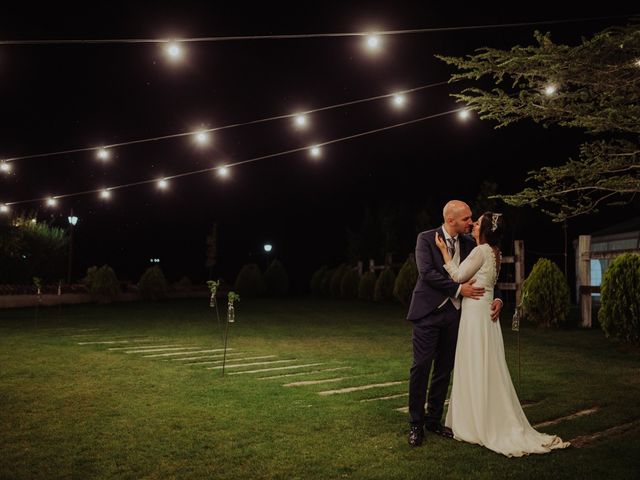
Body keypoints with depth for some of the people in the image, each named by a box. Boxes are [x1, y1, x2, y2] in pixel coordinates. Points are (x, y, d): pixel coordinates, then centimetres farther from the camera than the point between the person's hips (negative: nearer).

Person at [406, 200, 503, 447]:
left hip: (453, 313, 5)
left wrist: (497, 298, -8)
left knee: (444, 369, 9)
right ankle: (416, 424, 8)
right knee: (421, 366, -4)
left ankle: (434, 420, 22)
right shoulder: (426, 238, -6)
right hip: (429, 312, -5)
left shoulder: (469, 244, 7)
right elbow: (427, 272, -16)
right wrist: (459, 288, -18)